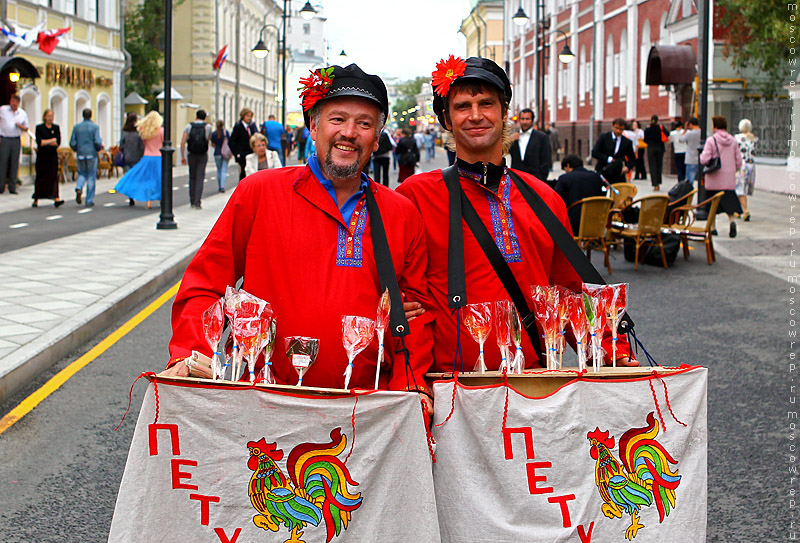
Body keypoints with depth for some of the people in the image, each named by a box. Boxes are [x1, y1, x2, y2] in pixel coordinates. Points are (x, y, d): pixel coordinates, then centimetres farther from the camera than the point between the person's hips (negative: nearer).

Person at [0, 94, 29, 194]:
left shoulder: (23, 113, 9)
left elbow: (26, 128, 15)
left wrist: (20, 126, -8)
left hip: (16, 140, 3)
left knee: (14, 164, 3)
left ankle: (12, 188, 8)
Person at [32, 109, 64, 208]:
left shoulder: (56, 128, 7)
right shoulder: (39, 127, 2)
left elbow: (58, 142, -4)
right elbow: (39, 142, -11)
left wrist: (45, 142, -12)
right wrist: (52, 140, -10)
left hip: (53, 156, 1)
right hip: (42, 156, -1)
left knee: (54, 176, -11)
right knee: (40, 177, 5)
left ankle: (56, 198, -21)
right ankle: (36, 200, 16)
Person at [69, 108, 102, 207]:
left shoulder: (76, 127, 3)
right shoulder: (95, 127, -5)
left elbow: (72, 143, 2)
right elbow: (97, 142, -13)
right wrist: (99, 148, 8)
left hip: (80, 154, 3)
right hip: (91, 154, -2)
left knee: (82, 174, 18)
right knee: (91, 177, 5)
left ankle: (79, 188, -12)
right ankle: (89, 201, 6)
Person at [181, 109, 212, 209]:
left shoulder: (189, 126, 1)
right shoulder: (208, 126, -1)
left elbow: (183, 142, -6)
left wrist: (183, 156, -1)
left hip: (191, 155, 1)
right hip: (203, 155, -1)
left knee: (192, 177, 13)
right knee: (200, 178, -1)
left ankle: (192, 201, 16)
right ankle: (197, 202, -9)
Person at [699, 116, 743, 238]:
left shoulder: (711, 140, -9)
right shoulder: (733, 141, 4)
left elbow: (704, 160, -14)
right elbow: (739, 162, 6)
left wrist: (701, 155, 7)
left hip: (714, 179, -3)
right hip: (729, 179, 3)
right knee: (728, 201, 7)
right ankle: (732, 220, -19)